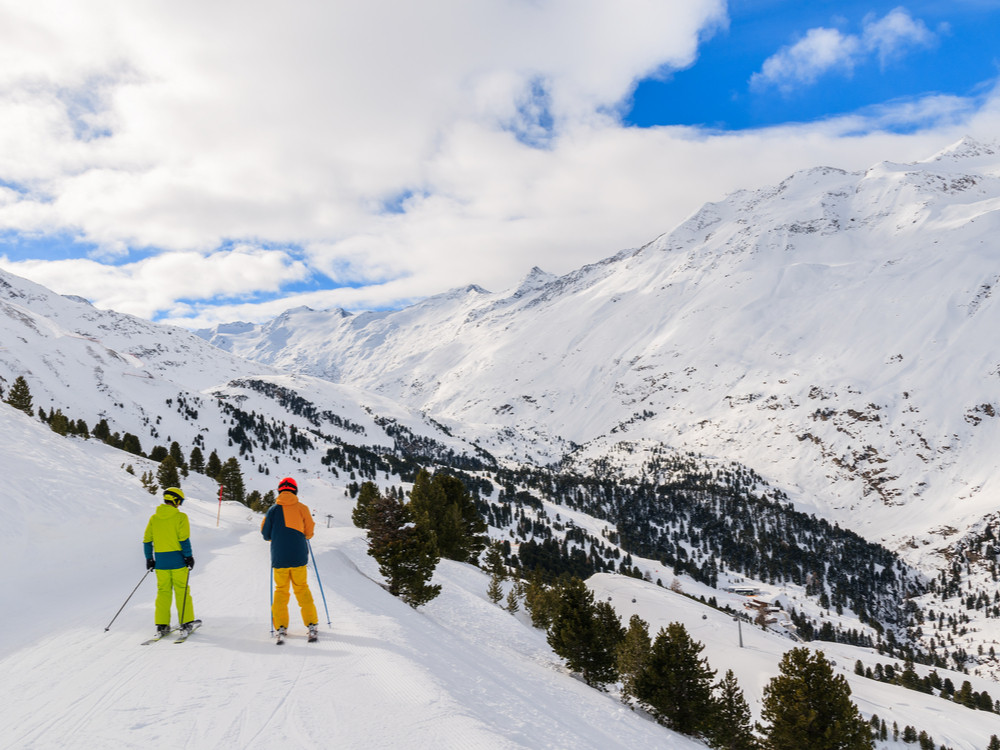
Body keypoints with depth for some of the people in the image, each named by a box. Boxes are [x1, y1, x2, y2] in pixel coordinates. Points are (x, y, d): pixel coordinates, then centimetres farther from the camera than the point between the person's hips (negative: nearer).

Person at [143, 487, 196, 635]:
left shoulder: (153, 518, 6)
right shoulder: (180, 517, -8)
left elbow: (147, 540, 7)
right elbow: (184, 539, -12)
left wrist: (149, 559, 15)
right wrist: (188, 557, -6)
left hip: (160, 561, 4)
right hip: (177, 559, -4)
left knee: (163, 592, 10)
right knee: (182, 591, 4)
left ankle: (162, 625, 7)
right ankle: (186, 623, 6)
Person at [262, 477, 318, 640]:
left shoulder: (273, 509, -1)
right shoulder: (302, 508, -1)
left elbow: (265, 533, 3)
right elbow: (309, 533, 4)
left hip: (279, 558, 0)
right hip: (299, 557, 0)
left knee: (281, 590, 11)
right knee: (302, 589, 11)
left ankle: (281, 627, 4)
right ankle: (312, 624, 5)